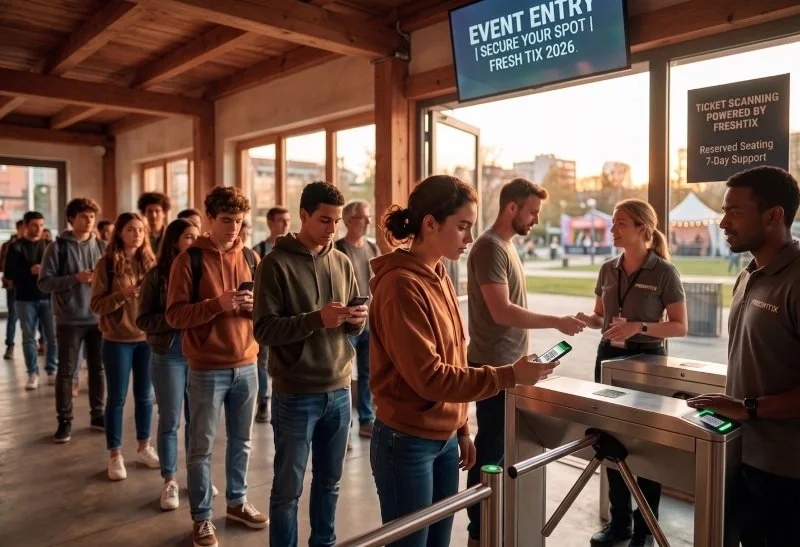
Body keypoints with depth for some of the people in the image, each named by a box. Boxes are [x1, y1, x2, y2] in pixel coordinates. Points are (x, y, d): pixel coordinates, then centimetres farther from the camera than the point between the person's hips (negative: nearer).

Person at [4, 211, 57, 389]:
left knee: (53, 337, 0)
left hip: (48, 297, 2)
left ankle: (52, 371, 12)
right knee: (29, 338, 4)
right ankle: (33, 374, 13)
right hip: (25, 299, -2)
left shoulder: (48, 245, 9)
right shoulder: (16, 247, 1)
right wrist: (29, 271, -18)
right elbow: (9, 273, -4)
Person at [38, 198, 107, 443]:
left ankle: (98, 414, 23)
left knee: (98, 368, 10)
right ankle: (64, 420, 16)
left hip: (98, 317, 3)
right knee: (66, 371, 5)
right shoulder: (57, 247, -4)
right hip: (69, 319, -3)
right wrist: (75, 278, -18)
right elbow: (44, 282, -6)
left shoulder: (101, 246, 5)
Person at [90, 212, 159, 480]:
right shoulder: (107, 264, -6)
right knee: (117, 398, 7)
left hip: (147, 338, 3)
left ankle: (144, 448, 27)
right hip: (117, 341, -3)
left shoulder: (150, 262, 4)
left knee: (145, 396, 12)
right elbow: (96, 305, -8)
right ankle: (115, 455, 19)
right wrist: (122, 295, -23)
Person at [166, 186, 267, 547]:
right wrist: (217, 304, -24)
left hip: (246, 366, 4)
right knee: (202, 447, 7)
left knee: (241, 441, 16)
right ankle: (201, 518, 23)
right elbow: (174, 315, -11)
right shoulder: (190, 259, -6)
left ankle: (237, 502, 35)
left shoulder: (251, 258, 7)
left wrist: (254, 306, -10)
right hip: (207, 369, -4)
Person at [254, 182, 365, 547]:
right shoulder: (276, 263, -8)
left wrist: (357, 320, -10)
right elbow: (264, 329, -14)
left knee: (329, 480, 18)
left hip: (339, 390, 5)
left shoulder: (342, 262, 7)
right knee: (288, 488, 9)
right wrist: (317, 318, -25)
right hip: (295, 394, -5)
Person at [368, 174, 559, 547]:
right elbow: (427, 376, -22)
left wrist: (461, 428, 13)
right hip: (407, 442, -8)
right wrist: (508, 376, -23)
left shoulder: (438, 276, 7)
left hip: (444, 438, 8)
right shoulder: (401, 284, -19)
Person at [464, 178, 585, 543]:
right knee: (490, 447, 0)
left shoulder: (507, 245, 13)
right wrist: (557, 322, -20)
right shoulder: (490, 247, -17)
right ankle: (480, 531, 13)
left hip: (509, 363, 10)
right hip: (494, 366, -10)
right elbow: (502, 311, -24)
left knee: (502, 445, 17)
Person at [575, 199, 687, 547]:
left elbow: (681, 326, -9)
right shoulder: (608, 270, 5)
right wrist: (587, 320, -10)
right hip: (609, 357, 5)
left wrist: (640, 327, -24)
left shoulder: (664, 272, -10)